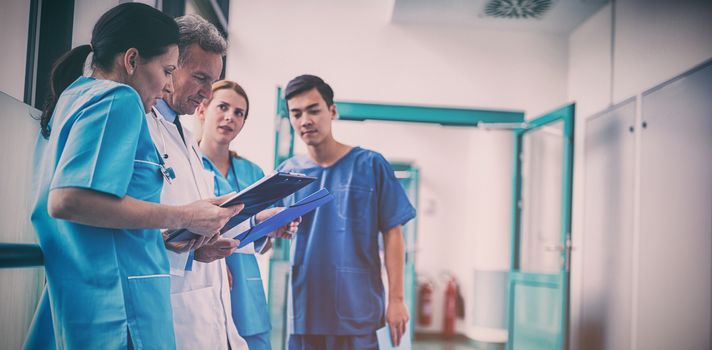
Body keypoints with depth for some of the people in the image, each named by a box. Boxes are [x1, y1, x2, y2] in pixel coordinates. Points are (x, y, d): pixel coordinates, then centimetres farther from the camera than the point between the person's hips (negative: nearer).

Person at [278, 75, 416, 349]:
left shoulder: (370, 165, -3)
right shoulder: (286, 173, 4)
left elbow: (392, 233, -3)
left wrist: (396, 298, -7)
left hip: (357, 311, -2)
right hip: (305, 311, 3)